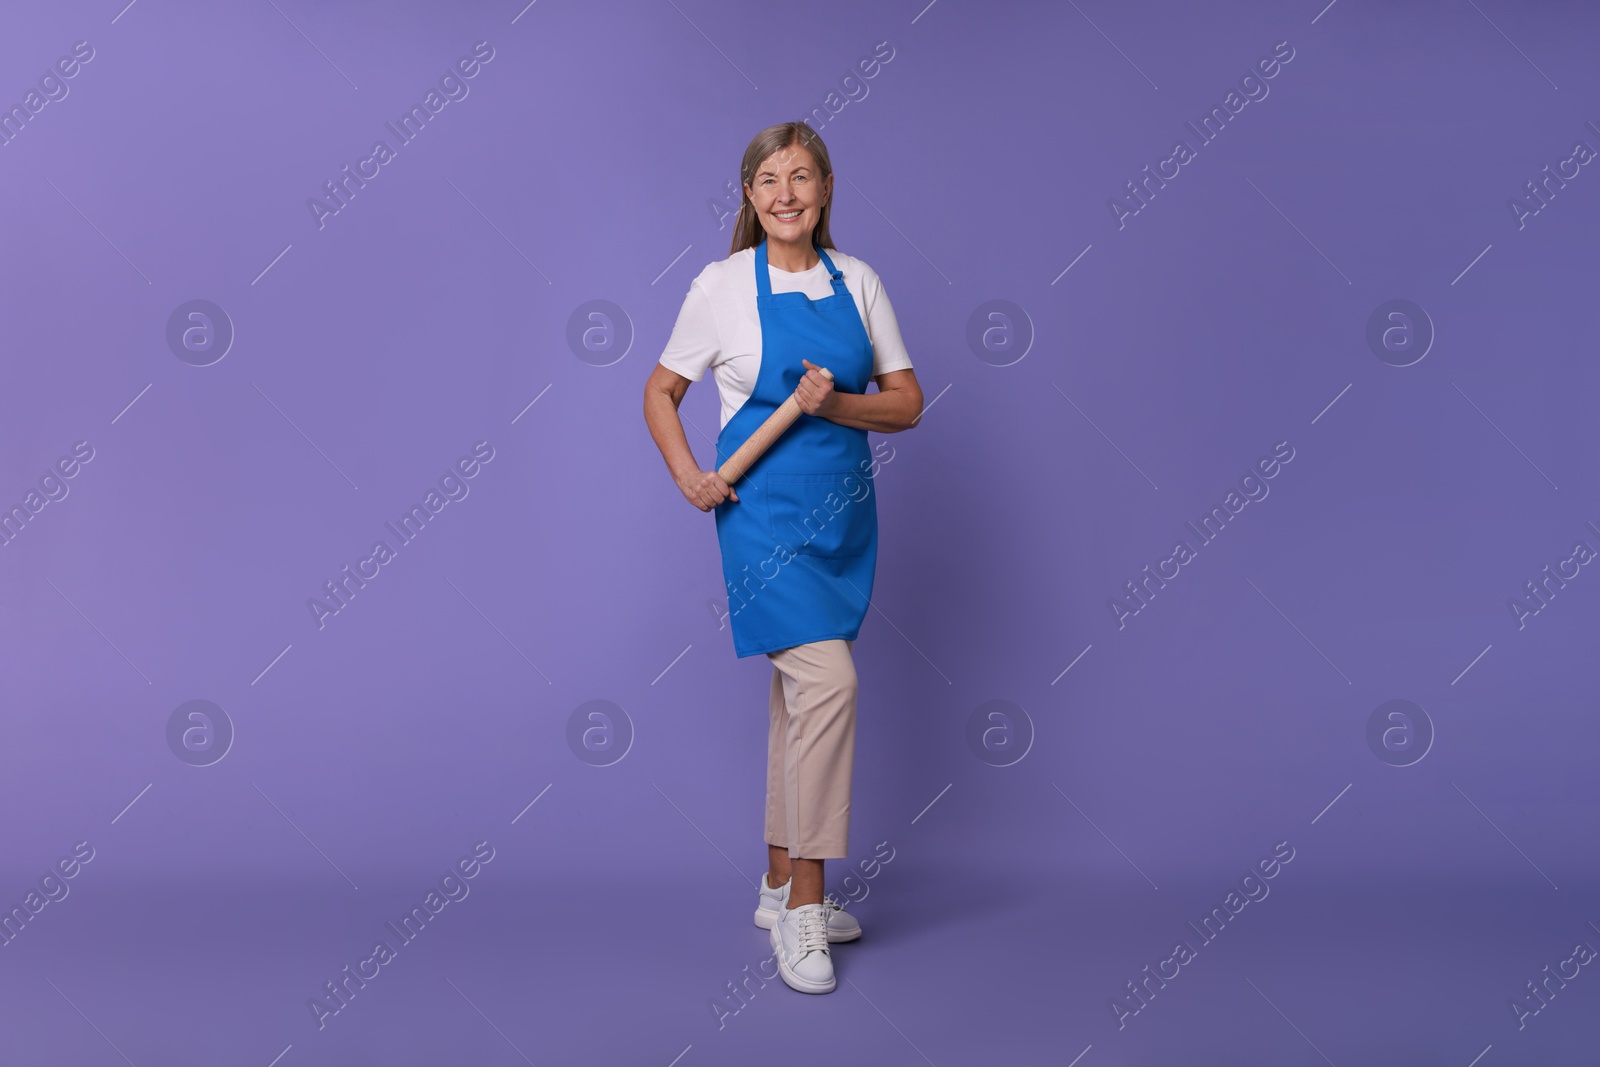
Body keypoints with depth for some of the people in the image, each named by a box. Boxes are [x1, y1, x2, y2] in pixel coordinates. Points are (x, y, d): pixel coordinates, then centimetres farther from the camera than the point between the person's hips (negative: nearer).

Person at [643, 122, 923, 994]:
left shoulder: (857, 281, 7)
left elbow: (907, 402, 7)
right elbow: (661, 391, 8)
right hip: (765, 507, -5)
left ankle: (781, 885, 25)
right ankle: (803, 906, -8)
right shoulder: (723, 286, -2)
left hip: (845, 505, 5)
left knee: (799, 693, 12)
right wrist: (689, 479, -6)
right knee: (827, 679, -19)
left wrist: (835, 403, -11)